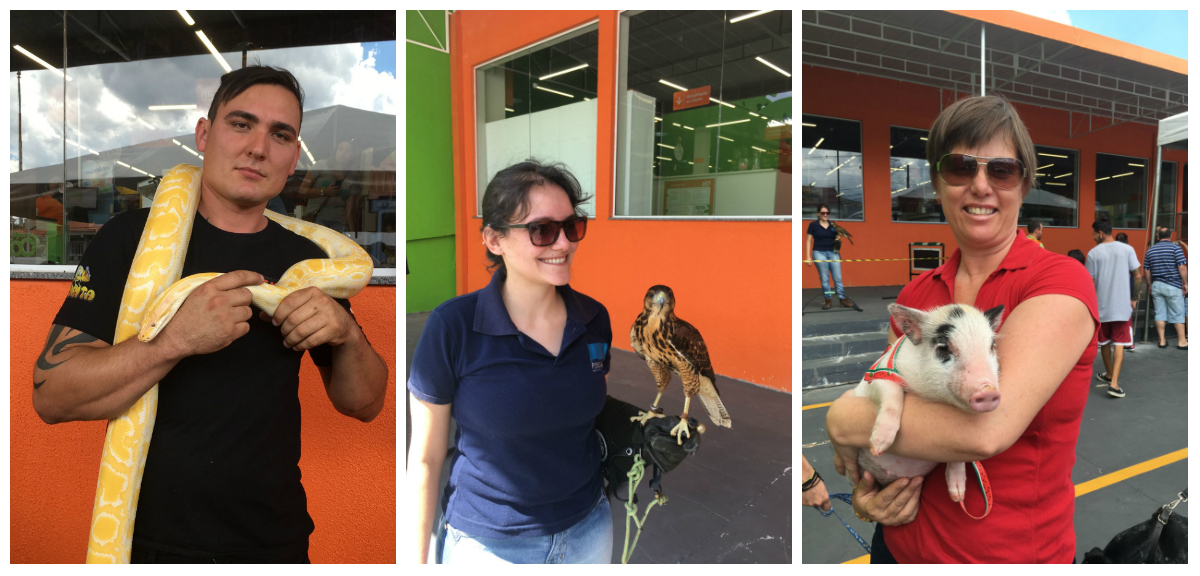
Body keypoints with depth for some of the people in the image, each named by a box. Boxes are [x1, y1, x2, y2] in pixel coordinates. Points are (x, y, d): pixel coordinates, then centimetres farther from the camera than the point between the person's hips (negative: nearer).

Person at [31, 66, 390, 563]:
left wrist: (348, 336, -17)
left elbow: (365, 406, 2)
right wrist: (176, 341, -28)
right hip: (153, 542, -2)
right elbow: (51, 395, -14)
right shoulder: (132, 236, -7)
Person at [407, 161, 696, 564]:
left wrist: (643, 427, -7)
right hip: (489, 544, -4)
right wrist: (417, 559, -7)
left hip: (589, 530, 4)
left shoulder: (594, 319, -6)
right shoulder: (452, 327, -19)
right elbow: (426, 458, -10)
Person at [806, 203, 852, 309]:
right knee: (824, 278, -1)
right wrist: (808, 256, -4)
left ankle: (843, 299, 5)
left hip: (833, 252, 3)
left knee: (838, 277, 0)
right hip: (819, 253, -2)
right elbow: (809, 241, 2)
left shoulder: (833, 225, 10)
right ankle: (828, 300, 7)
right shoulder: (813, 225, 2)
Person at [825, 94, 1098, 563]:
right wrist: (866, 492, -9)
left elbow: (988, 427, -29)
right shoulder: (915, 295, 1)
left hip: (1010, 552, -4)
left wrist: (846, 420, -19)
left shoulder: (1060, 282, -15)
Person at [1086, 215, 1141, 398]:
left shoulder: (1093, 253, -6)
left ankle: (1109, 374, 35)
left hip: (1101, 305, 0)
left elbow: (1090, 282, -4)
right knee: (1119, 343, 2)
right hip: (1122, 304, 1)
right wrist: (1133, 298, 11)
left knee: (1105, 342, 17)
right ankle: (1114, 382, -10)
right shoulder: (1127, 249, -2)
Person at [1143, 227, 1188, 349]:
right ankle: (1182, 341, 8)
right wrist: (1185, 283, -4)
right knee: (1177, 314, 3)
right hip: (1173, 286, -4)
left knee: (1159, 313, 6)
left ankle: (1162, 341, 9)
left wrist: (1150, 285, 20)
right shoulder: (1175, 248, -7)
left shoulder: (1150, 251, 8)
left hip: (1156, 285, 4)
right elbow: (1182, 267, -13)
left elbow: (1147, 271, 11)